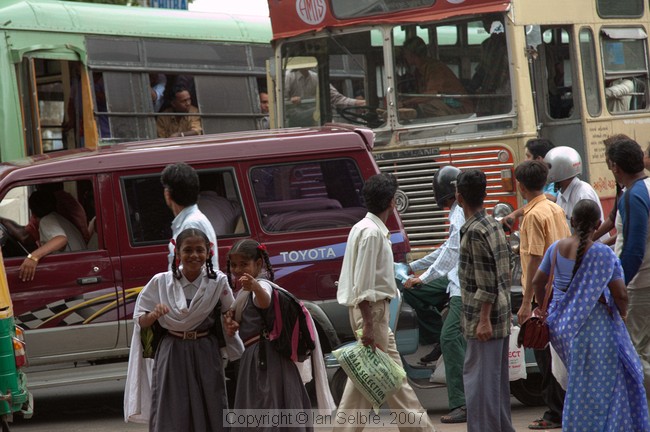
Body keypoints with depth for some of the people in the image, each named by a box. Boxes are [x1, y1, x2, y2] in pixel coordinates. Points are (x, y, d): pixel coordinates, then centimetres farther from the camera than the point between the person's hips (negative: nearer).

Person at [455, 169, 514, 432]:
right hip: (500, 316, 10)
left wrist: (483, 320, -20)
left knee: (478, 378, -6)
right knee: (496, 377, 15)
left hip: (483, 319, -10)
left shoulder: (475, 232, -17)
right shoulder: (493, 225, 12)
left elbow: (487, 282, -20)